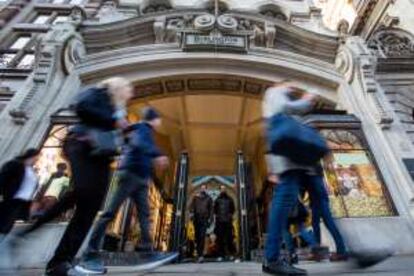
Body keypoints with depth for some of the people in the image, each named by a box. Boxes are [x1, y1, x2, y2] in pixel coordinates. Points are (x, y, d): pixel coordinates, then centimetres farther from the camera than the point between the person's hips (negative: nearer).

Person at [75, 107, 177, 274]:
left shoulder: (145, 131, 25)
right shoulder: (143, 129, -4)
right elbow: (138, 144, -26)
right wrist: (157, 155, -38)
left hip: (140, 178, 9)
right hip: (132, 173, -9)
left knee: (144, 214, 2)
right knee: (111, 212, -8)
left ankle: (148, 252, 2)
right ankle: (90, 255, -4)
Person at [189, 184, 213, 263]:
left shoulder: (209, 198, 12)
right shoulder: (196, 197, 13)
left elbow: (211, 209, 10)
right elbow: (192, 206, 6)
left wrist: (210, 218, 0)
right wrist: (191, 212, -12)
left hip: (204, 219, -2)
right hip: (196, 219, 2)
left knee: (202, 236, -13)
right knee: (197, 236, 5)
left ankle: (201, 255, -15)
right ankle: (199, 253, 18)